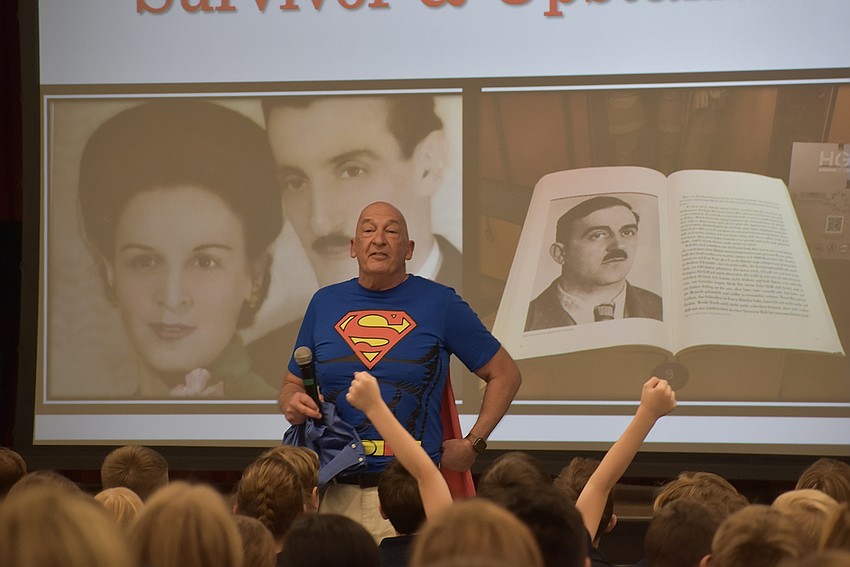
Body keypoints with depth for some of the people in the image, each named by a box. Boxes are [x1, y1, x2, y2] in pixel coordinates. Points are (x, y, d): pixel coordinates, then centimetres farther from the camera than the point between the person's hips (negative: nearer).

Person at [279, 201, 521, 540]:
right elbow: (292, 383, 20)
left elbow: (505, 375, 10)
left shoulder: (440, 303, 4)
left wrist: (472, 445, 3)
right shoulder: (325, 303, 13)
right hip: (335, 492, 3)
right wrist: (292, 405, -3)